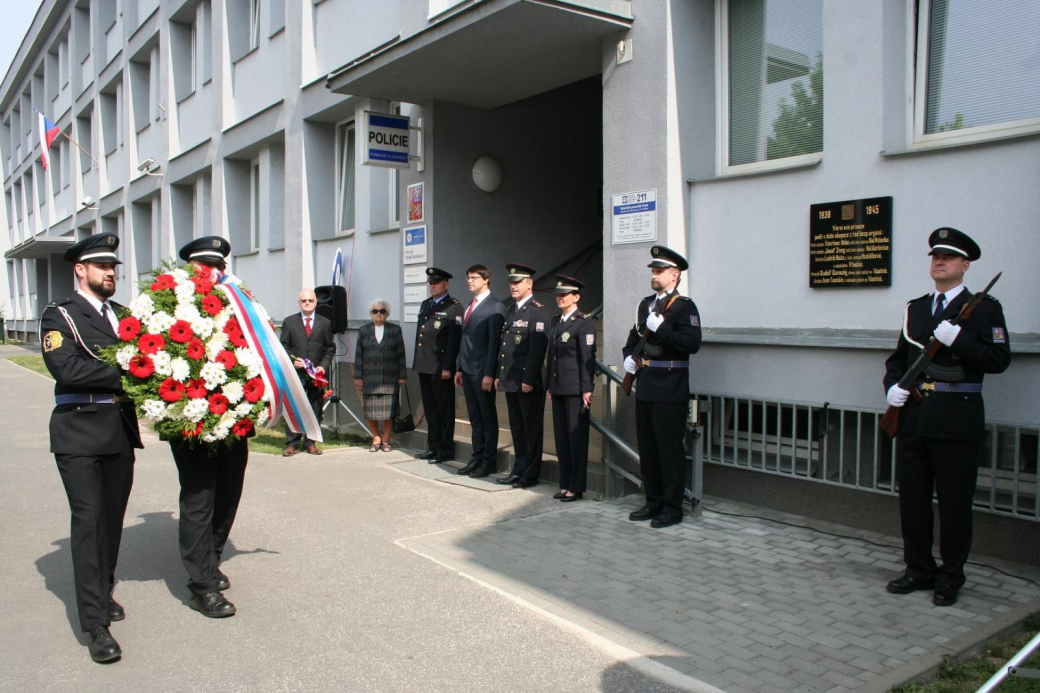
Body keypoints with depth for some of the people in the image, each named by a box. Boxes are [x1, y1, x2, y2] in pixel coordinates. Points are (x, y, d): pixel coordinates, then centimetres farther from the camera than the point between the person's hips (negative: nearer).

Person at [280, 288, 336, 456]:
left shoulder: (325, 323, 10)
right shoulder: (289, 322, 9)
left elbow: (330, 348, 9)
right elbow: (283, 346, 7)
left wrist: (323, 366, -4)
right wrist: (292, 361, -9)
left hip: (317, 374, 1)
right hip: (295, 373, -1)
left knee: (315, 409, 4)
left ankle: (310, 443, 14)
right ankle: (292, 444, 6)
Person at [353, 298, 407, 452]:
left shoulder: (395, 330, 7)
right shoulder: (363, 330, 9)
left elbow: (401, 355, 5)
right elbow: (358, 355, 7)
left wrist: (402, 376, 0)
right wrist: (358, 377, 1)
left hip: (389, 379, -1)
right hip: (370, 379, 1)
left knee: (388, 411, -1)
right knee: (370, 411, 1)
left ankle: (385, 441, 12)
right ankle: (376, 440, 16)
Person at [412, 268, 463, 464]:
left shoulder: (454, 307, -8)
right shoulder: (425, 304, 17)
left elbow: (454, 340, -14)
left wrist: (448, 367, -18)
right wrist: (417, 362, 14)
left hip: (440, 368, -8)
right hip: (424, 366, 8)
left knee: (444, 409, 2)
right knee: (430, 409, 14)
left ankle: (446, 450, 9)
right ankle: (433, 447, 23)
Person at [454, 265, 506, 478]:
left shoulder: (494, 307, -8)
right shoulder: (469, 307, 17)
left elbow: (494, 342, -14)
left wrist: (489, 374, -18)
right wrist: (460, 369, 14)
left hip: (483, 372, -7)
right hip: (468, 371, 8)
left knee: (488, 418, 2)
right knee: (475, 418, 12)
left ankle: (489, 461, 10)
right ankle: (477, 458, 18)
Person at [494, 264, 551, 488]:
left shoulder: (538, 312, -10)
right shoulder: (511, 311, 17)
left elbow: (537, 350, -17)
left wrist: (529, 380, -21)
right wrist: (498, 375, 15)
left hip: (528, 382, -8)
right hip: (510, 381, 8)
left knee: (531, 428, 2)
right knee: (516, 427, 14)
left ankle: (531, 474, 9)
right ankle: (519, 470, 23)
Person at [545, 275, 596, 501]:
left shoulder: (584, 323, -9)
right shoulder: (556, 321, 14)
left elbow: (587, 357, -13)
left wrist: (587, 389, -16)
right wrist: (549, 385, 14)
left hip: (575, 388, -7)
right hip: (558, 387, 7)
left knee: (577, 437, 0)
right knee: (561, 436, 11)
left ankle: (576, 487, 8)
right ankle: (565, 484, 20)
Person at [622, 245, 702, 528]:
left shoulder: (684, 306, -7)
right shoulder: (646, 304, 16)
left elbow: (692, 343, -19)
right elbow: (634, 336, 27)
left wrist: (661, 328, -23)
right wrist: (629, 356, 8)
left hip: (670, 391, -8)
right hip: (645, 388, 8)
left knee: (670, 449, -1)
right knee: (647, 449, 13)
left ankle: (673, 508, 9)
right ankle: (654, 502, 25)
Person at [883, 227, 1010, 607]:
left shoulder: (984, 308, 1)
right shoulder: (915, 308, 16)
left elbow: (999, 359, -8)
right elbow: (898, 357, 21)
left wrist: (958, 339, -20)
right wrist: (892, 385, 2)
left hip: (957, 419, -5)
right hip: (913, 416, 5)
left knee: (954, 501, 2)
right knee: (912, 498, 9)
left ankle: (950, 578, 16)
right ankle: (919, 570, 23)